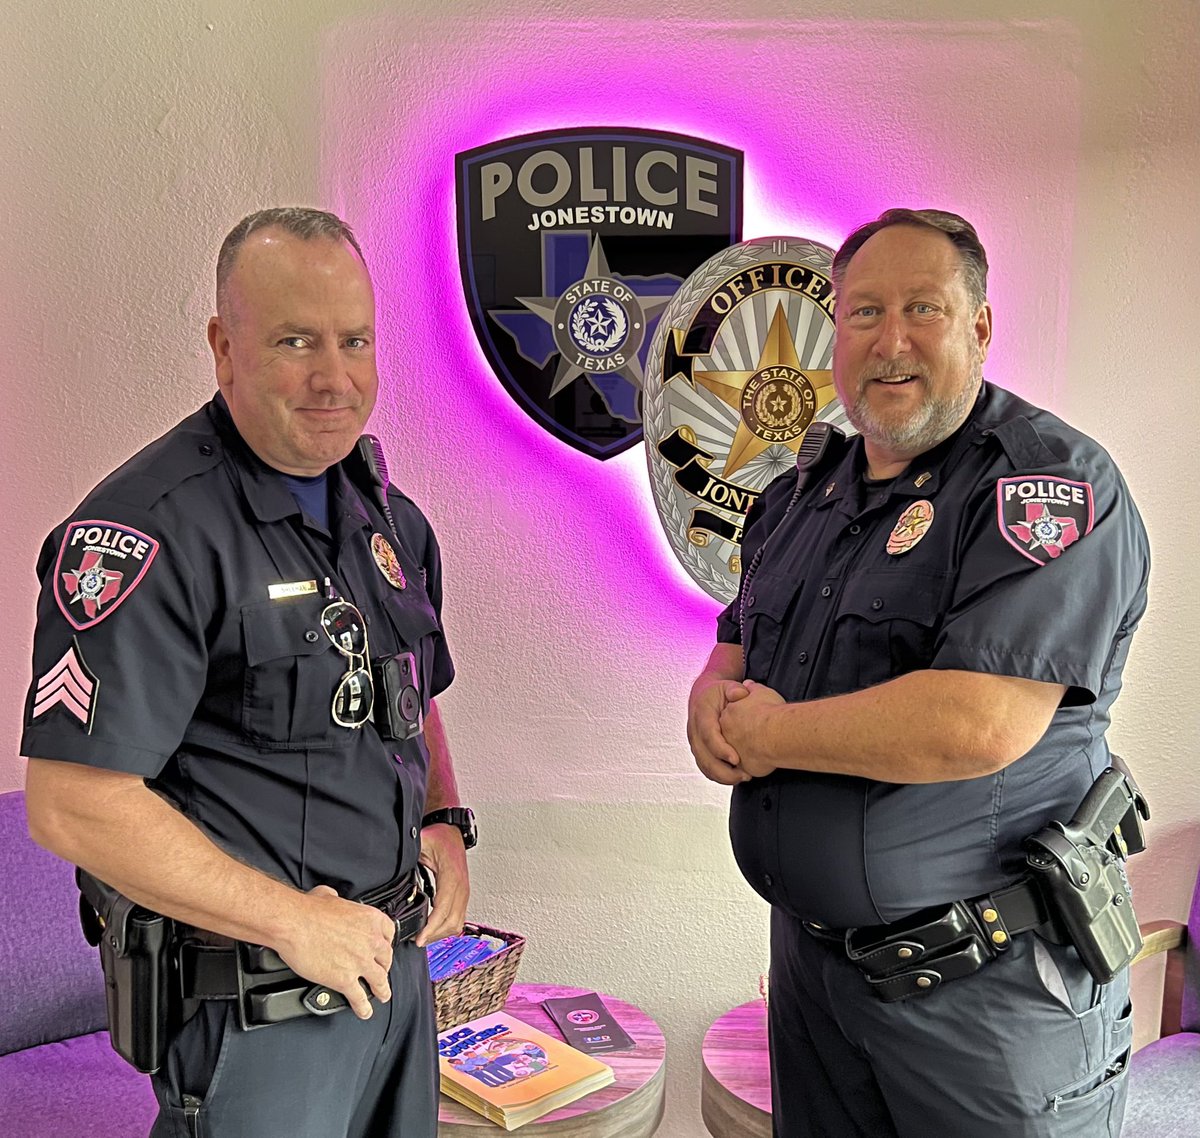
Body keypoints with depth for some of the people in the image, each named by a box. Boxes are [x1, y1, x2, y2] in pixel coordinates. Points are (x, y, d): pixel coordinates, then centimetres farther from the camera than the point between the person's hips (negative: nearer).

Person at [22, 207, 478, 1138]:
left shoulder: (390, 518, 5)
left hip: (398, 958, 8)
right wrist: (294, 921, -19)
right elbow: (76, 807, -23)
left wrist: (445, 824, 0)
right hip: (250, 1004, -7)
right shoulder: (150, 531, -20)